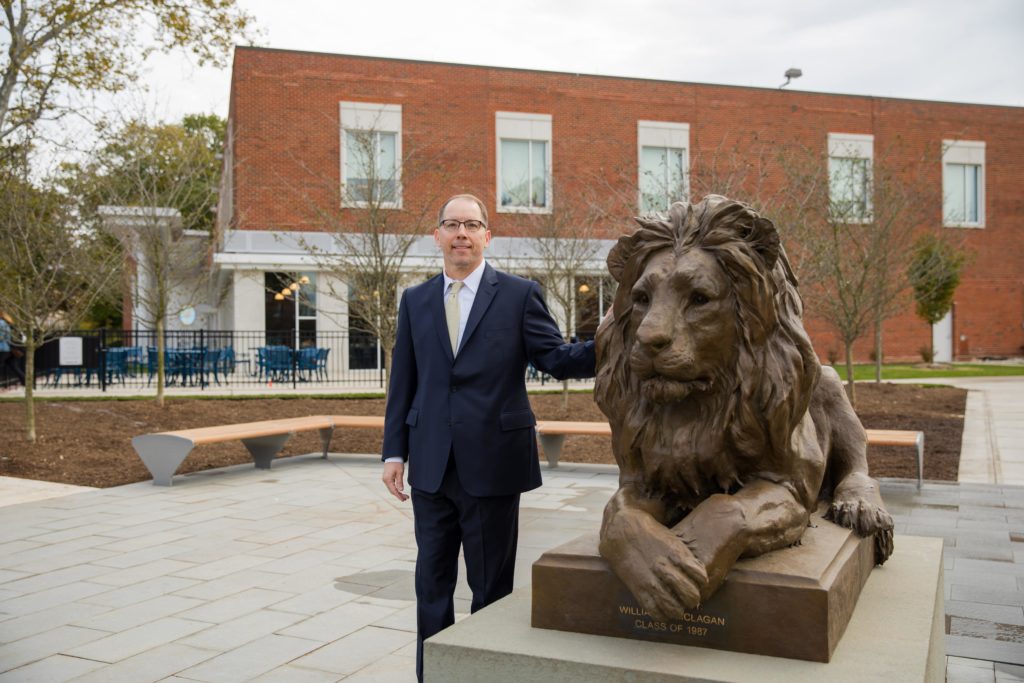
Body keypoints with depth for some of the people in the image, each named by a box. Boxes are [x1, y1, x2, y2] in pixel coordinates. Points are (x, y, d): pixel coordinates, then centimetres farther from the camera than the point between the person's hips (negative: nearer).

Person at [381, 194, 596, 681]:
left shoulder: (519, 294, -1)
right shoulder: (415, 301, 9)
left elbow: (557, 360, -6)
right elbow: (402, 383, 8)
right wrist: (395, 451, 3)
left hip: (492, 463, -3)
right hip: (431, 466, 3)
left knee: (491, 587, 10)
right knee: (432, 584, 14)